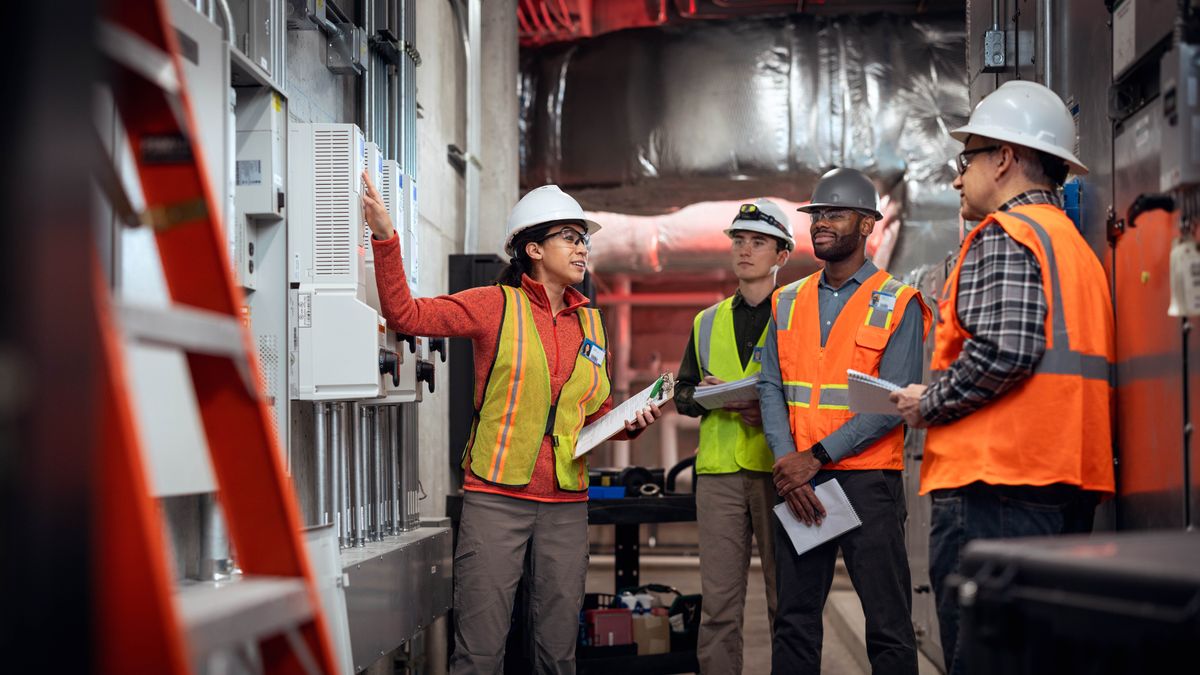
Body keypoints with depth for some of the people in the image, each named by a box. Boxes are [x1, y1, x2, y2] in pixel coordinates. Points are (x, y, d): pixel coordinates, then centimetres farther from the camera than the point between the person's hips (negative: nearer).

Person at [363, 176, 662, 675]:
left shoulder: (590, 323, 14)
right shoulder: (496, 306, -1)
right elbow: (406, 315, -8)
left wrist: (629, 423, 2)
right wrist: (385, 240, -18)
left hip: (566, 502, 5)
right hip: (496, 496, -5)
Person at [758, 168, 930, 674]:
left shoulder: (898, 304, -2)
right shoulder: (787, 303, 13)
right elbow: (771, 388, 7)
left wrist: (817, 457, -15)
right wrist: (787, 462, -10)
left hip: (868, 479, -4)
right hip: (797, 481, 5)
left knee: (888, 624, -1)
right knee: (794, 618, 8)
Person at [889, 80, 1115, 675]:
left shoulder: (1002, 235, -6)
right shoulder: (1076, 244, 24)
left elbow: (1003, 349, -20)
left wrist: (928, 404, -6)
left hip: (994, 481, -10)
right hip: (1071, 484, 10)